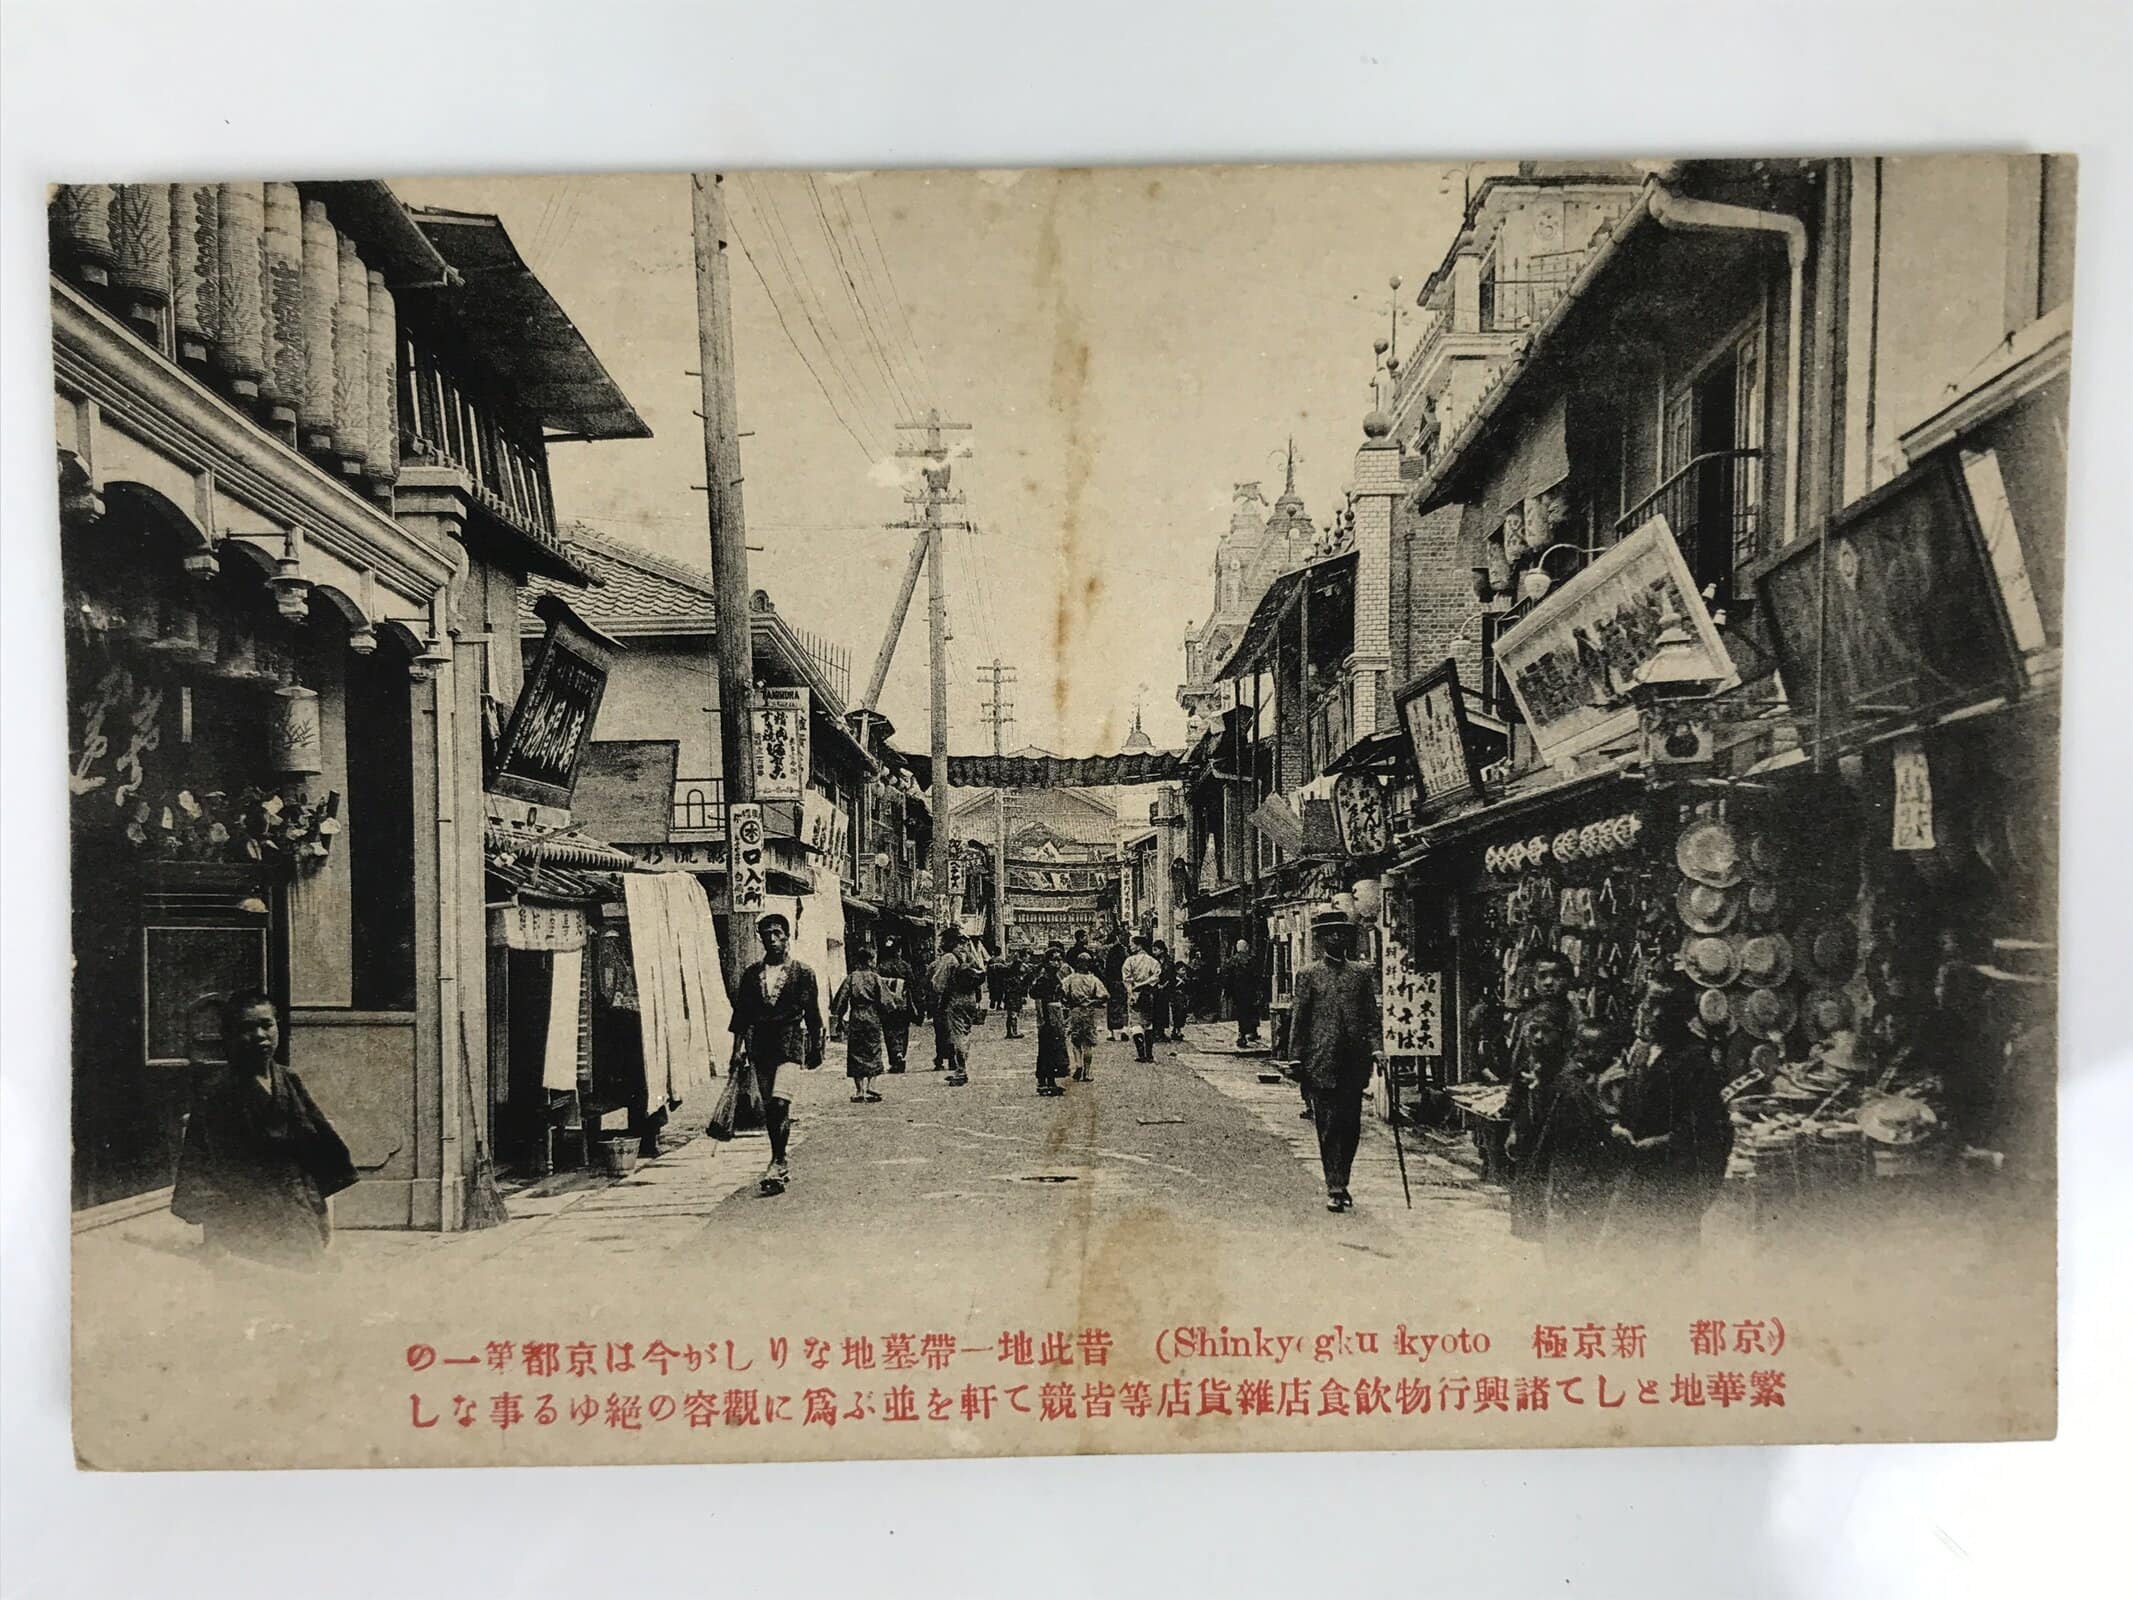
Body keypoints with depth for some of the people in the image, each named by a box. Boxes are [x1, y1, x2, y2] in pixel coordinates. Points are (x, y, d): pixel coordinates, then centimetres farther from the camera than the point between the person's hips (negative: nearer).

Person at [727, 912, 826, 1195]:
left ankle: (777, 1163, -13)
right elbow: (741, 1013, 10)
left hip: (790, 1042, -4)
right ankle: (782, 1163, 18)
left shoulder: (803, 972, 1)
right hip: (759, 1044, 4)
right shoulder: (752, 973, 9)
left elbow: (813, 1014, 5)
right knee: (768, 1106, 7)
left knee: (780, 1102, -17)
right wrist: (738, 1047, 3)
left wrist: (816, 1049, 7)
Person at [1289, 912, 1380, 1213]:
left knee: (1351, 1126, 6)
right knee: (1328, 1126, -3)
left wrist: (1374, 1048, -3)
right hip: (1322, 1061, -3)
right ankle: (1334, 1189, 0)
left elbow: (1371, 1016, 10)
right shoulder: (1308, 975, 5)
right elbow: (1299, 1018, 4)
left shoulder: (1362, 973, 12)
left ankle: (1341, 1183, 21)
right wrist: (1297, 1057, 0)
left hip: (1355, 1061, 3)